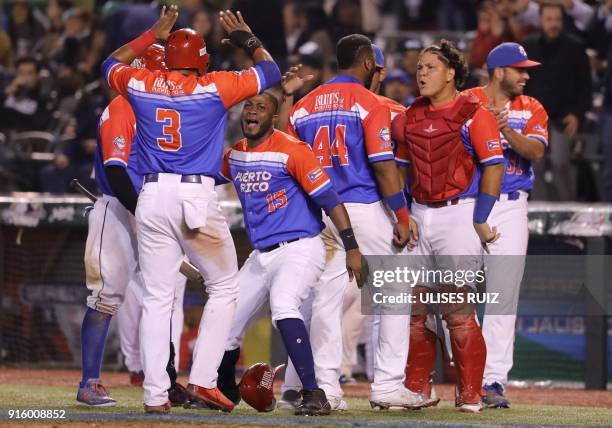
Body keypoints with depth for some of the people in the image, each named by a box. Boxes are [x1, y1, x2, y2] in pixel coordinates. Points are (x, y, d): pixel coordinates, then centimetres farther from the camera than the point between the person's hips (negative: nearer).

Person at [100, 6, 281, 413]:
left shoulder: (140, 85, 7)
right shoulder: (215, 87, -3)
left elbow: (111, 63, 30)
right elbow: (271, 72, 9)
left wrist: (154, 34, 34)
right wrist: (246, 38, 24)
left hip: (152, 197, 3)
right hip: (197, 196, -3)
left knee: (157, 298, 5)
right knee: (224, 287, 11)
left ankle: (156, 395, 0)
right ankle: (203, 380, 0)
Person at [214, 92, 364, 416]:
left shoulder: (291, 151, -13)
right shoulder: (234, 155, 10)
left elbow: (329, 199, -16)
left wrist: (351, 247, -21)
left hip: (299, 250, -8)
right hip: (260, 256, 8)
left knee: (282, 305, -35)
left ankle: (314, 396, -34)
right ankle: (224, 390, 41)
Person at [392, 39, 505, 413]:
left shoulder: (474, 114, -6)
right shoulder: (411, 116, 13)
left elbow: (494, 167, -10)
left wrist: (479, 222, -13)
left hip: (458, 214, -7)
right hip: (419, 215, 7)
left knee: (457, 309, -9)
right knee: (414, 306, 6)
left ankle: (470, 393, -2)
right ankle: (418, 389, 15)